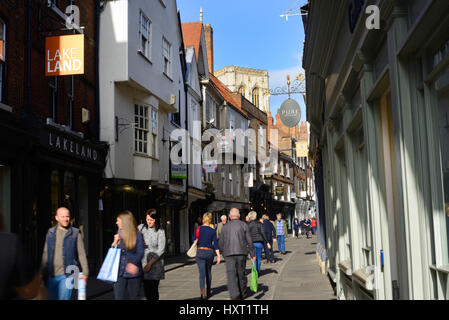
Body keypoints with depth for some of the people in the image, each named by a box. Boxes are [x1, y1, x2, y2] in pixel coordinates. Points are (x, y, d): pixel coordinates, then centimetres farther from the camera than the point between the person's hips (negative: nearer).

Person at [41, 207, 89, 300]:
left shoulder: (75, 233, -2)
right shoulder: (50, 233, 9)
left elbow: (81, 254, -1)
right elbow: (45, 254, 14)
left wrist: (85, 273, -6)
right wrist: (42, 273, 12)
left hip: (67, 275, -4)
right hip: (51, 275, 4)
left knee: (63, 298, -10)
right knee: (51, 298, 11)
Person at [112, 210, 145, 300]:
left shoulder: (138, 235, -4)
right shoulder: (118, 235, 10)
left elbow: (140, 252, -12)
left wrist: (133, 263, -30)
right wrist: (115, 242, -4)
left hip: (133, 273, -3)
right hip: (120, 273, 3)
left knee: (133, 297, 6)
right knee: (118, 297, -2)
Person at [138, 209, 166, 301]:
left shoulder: (160, 231, -5)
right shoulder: (141, 227, 2)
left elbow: (161, 250, -8)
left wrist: (150, 263, -12)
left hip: (155, 263, -3)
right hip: (143, 262, 3)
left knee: (154, 289, -2)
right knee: (146, 288, 5)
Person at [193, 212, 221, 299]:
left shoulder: (198, 229, -3)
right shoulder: (213, 231, -3)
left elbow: (194, 241, 4)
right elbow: (215, 244, -6)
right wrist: (218, 256, -5)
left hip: (200, 252, -1)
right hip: (210, 252, 1)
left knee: (202, 274, -2)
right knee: (208, 272, 20)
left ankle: (203, 293, -18)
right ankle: (209, 292, 27)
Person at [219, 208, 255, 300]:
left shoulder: (225, 227, 8)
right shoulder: (244, 225, 2)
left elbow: (221, 242, 10)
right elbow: (249, 241, -1)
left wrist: (224, 253, 26)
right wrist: (252, 254, 4)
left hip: (229, 254, 0)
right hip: (241, 253, 0)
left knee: (231, 275, -3)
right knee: (241, 273, 13)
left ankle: (234, 295, -16)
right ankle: (242, 293, 26)